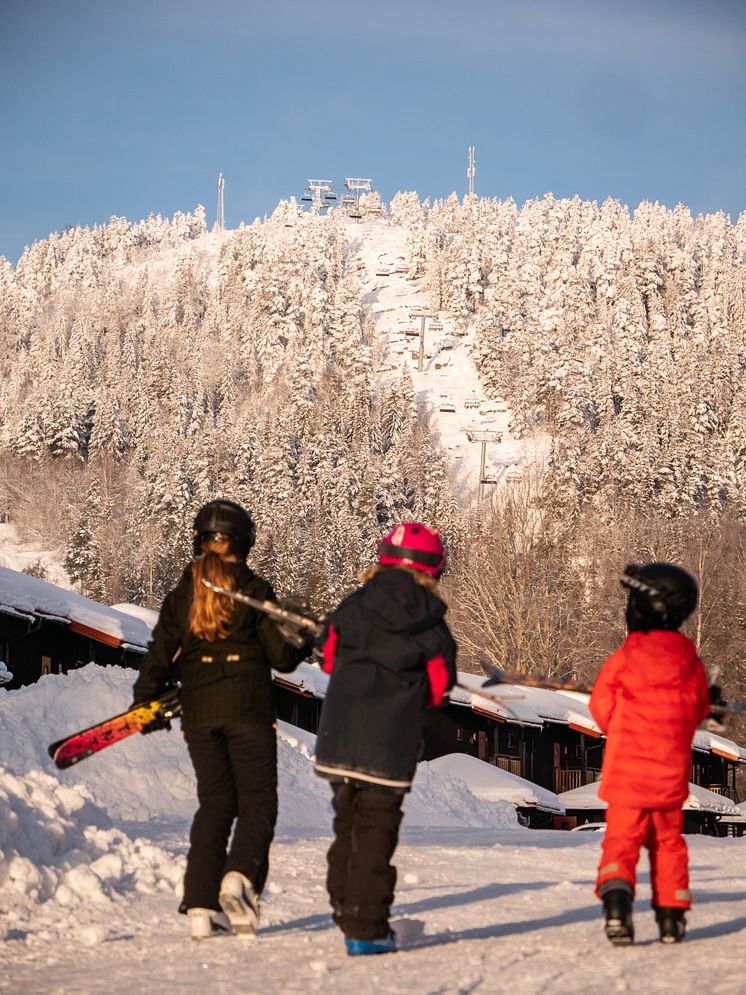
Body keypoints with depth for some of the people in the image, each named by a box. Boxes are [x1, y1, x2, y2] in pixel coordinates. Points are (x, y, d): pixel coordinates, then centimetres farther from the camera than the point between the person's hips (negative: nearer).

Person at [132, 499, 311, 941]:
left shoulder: (182, 594, 4)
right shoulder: (254, 589, -5)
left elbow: (159, 656, 4)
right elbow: (280, 655, -4)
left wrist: (143, 704, 15)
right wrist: (305, 645, 17)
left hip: (199, 712, 4)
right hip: (248, 709, -3)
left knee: (215, 804, 10)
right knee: (257, 803, 6)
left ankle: (201, 907, 2)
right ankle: (240, 877, -19)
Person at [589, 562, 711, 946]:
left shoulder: (621, 660, -11)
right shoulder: (691, 664, -2)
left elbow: (602, 709, -2)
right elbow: (699, 710, 11)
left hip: (626, 770, -3)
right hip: (671, 773, 3)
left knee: (621, 839, 1)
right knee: (668, 841, 16)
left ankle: (616, 898, -22)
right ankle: (671, 916, 17)